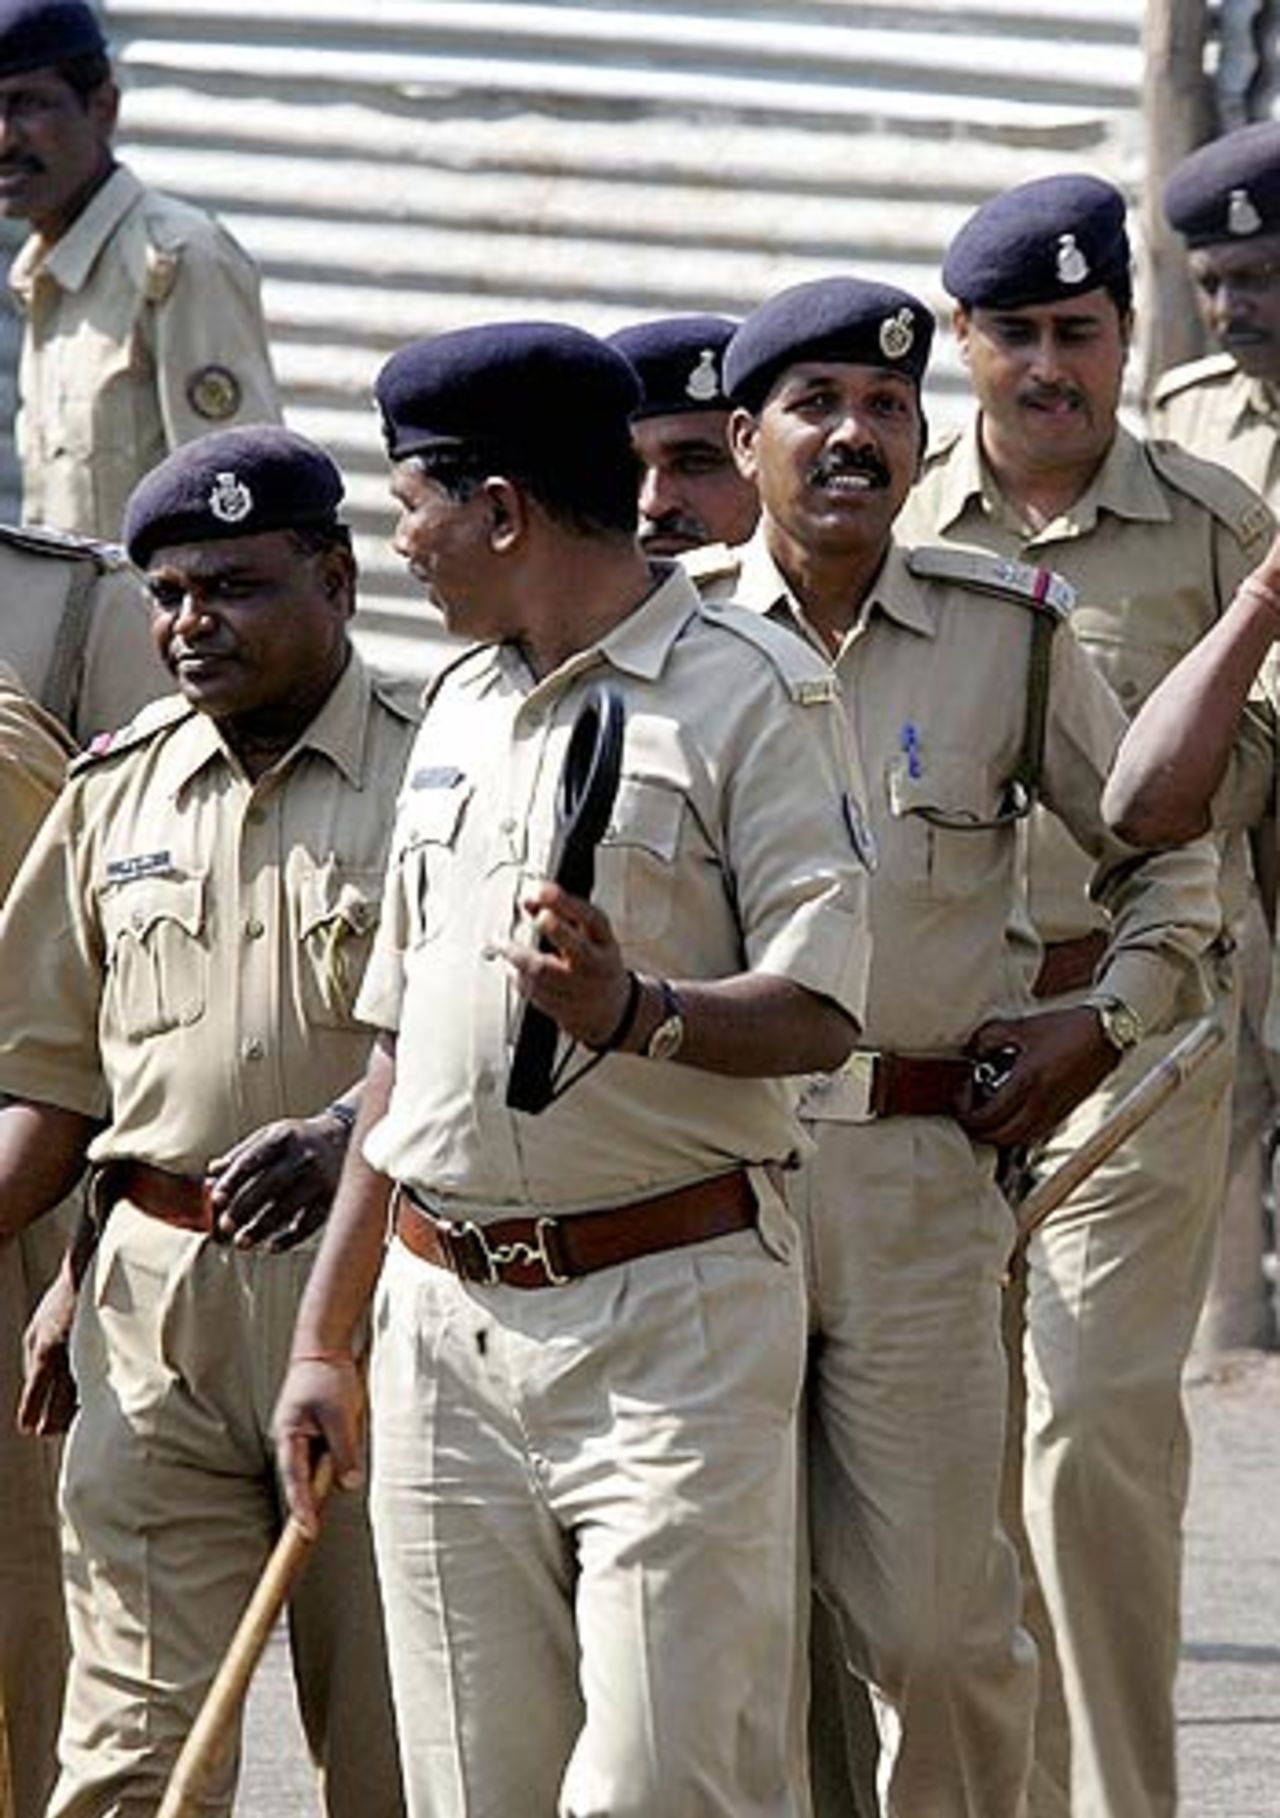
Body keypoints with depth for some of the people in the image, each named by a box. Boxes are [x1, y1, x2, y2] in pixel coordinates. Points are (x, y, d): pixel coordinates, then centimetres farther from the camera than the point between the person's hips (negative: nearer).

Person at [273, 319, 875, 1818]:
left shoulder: (751, 694, -4)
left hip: (671, 1313, -7)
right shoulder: (459, 708, 19)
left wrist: (637, 1012, -31)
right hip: (442, 1323, 7)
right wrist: (324, 1330, 19)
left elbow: (819, 1012, -12)